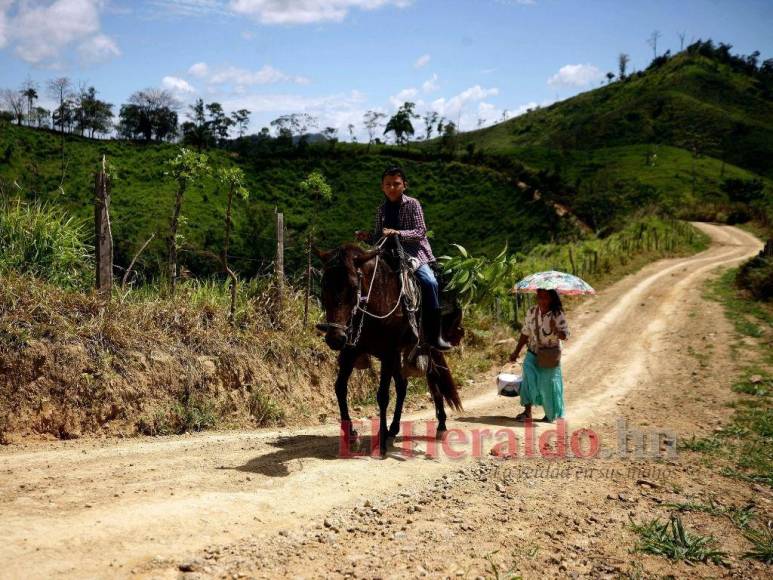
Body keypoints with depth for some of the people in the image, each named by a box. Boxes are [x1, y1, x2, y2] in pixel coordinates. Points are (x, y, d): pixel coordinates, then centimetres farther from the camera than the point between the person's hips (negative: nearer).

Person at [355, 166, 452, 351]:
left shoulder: (412, 204, -1)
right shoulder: (382, 209, 11)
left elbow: (420, 231, -10)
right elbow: (379, 238, 18)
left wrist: (398, 233, -24)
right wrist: (368, 237, -4)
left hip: (415, 253, -4)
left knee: (430, 282, -28)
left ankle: (434, 336, -23)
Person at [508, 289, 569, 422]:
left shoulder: (557, 315, -13)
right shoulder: (531, 312, -3)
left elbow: (565, 336, -15)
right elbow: (525, 333, 7)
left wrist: (555, 330, -36)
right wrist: (516, 352, 8)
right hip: (533, 354, 2)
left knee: (548, 383, 3)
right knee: (529, 377, -19)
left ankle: (550, 414, 24)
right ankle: (527, 411, -16)